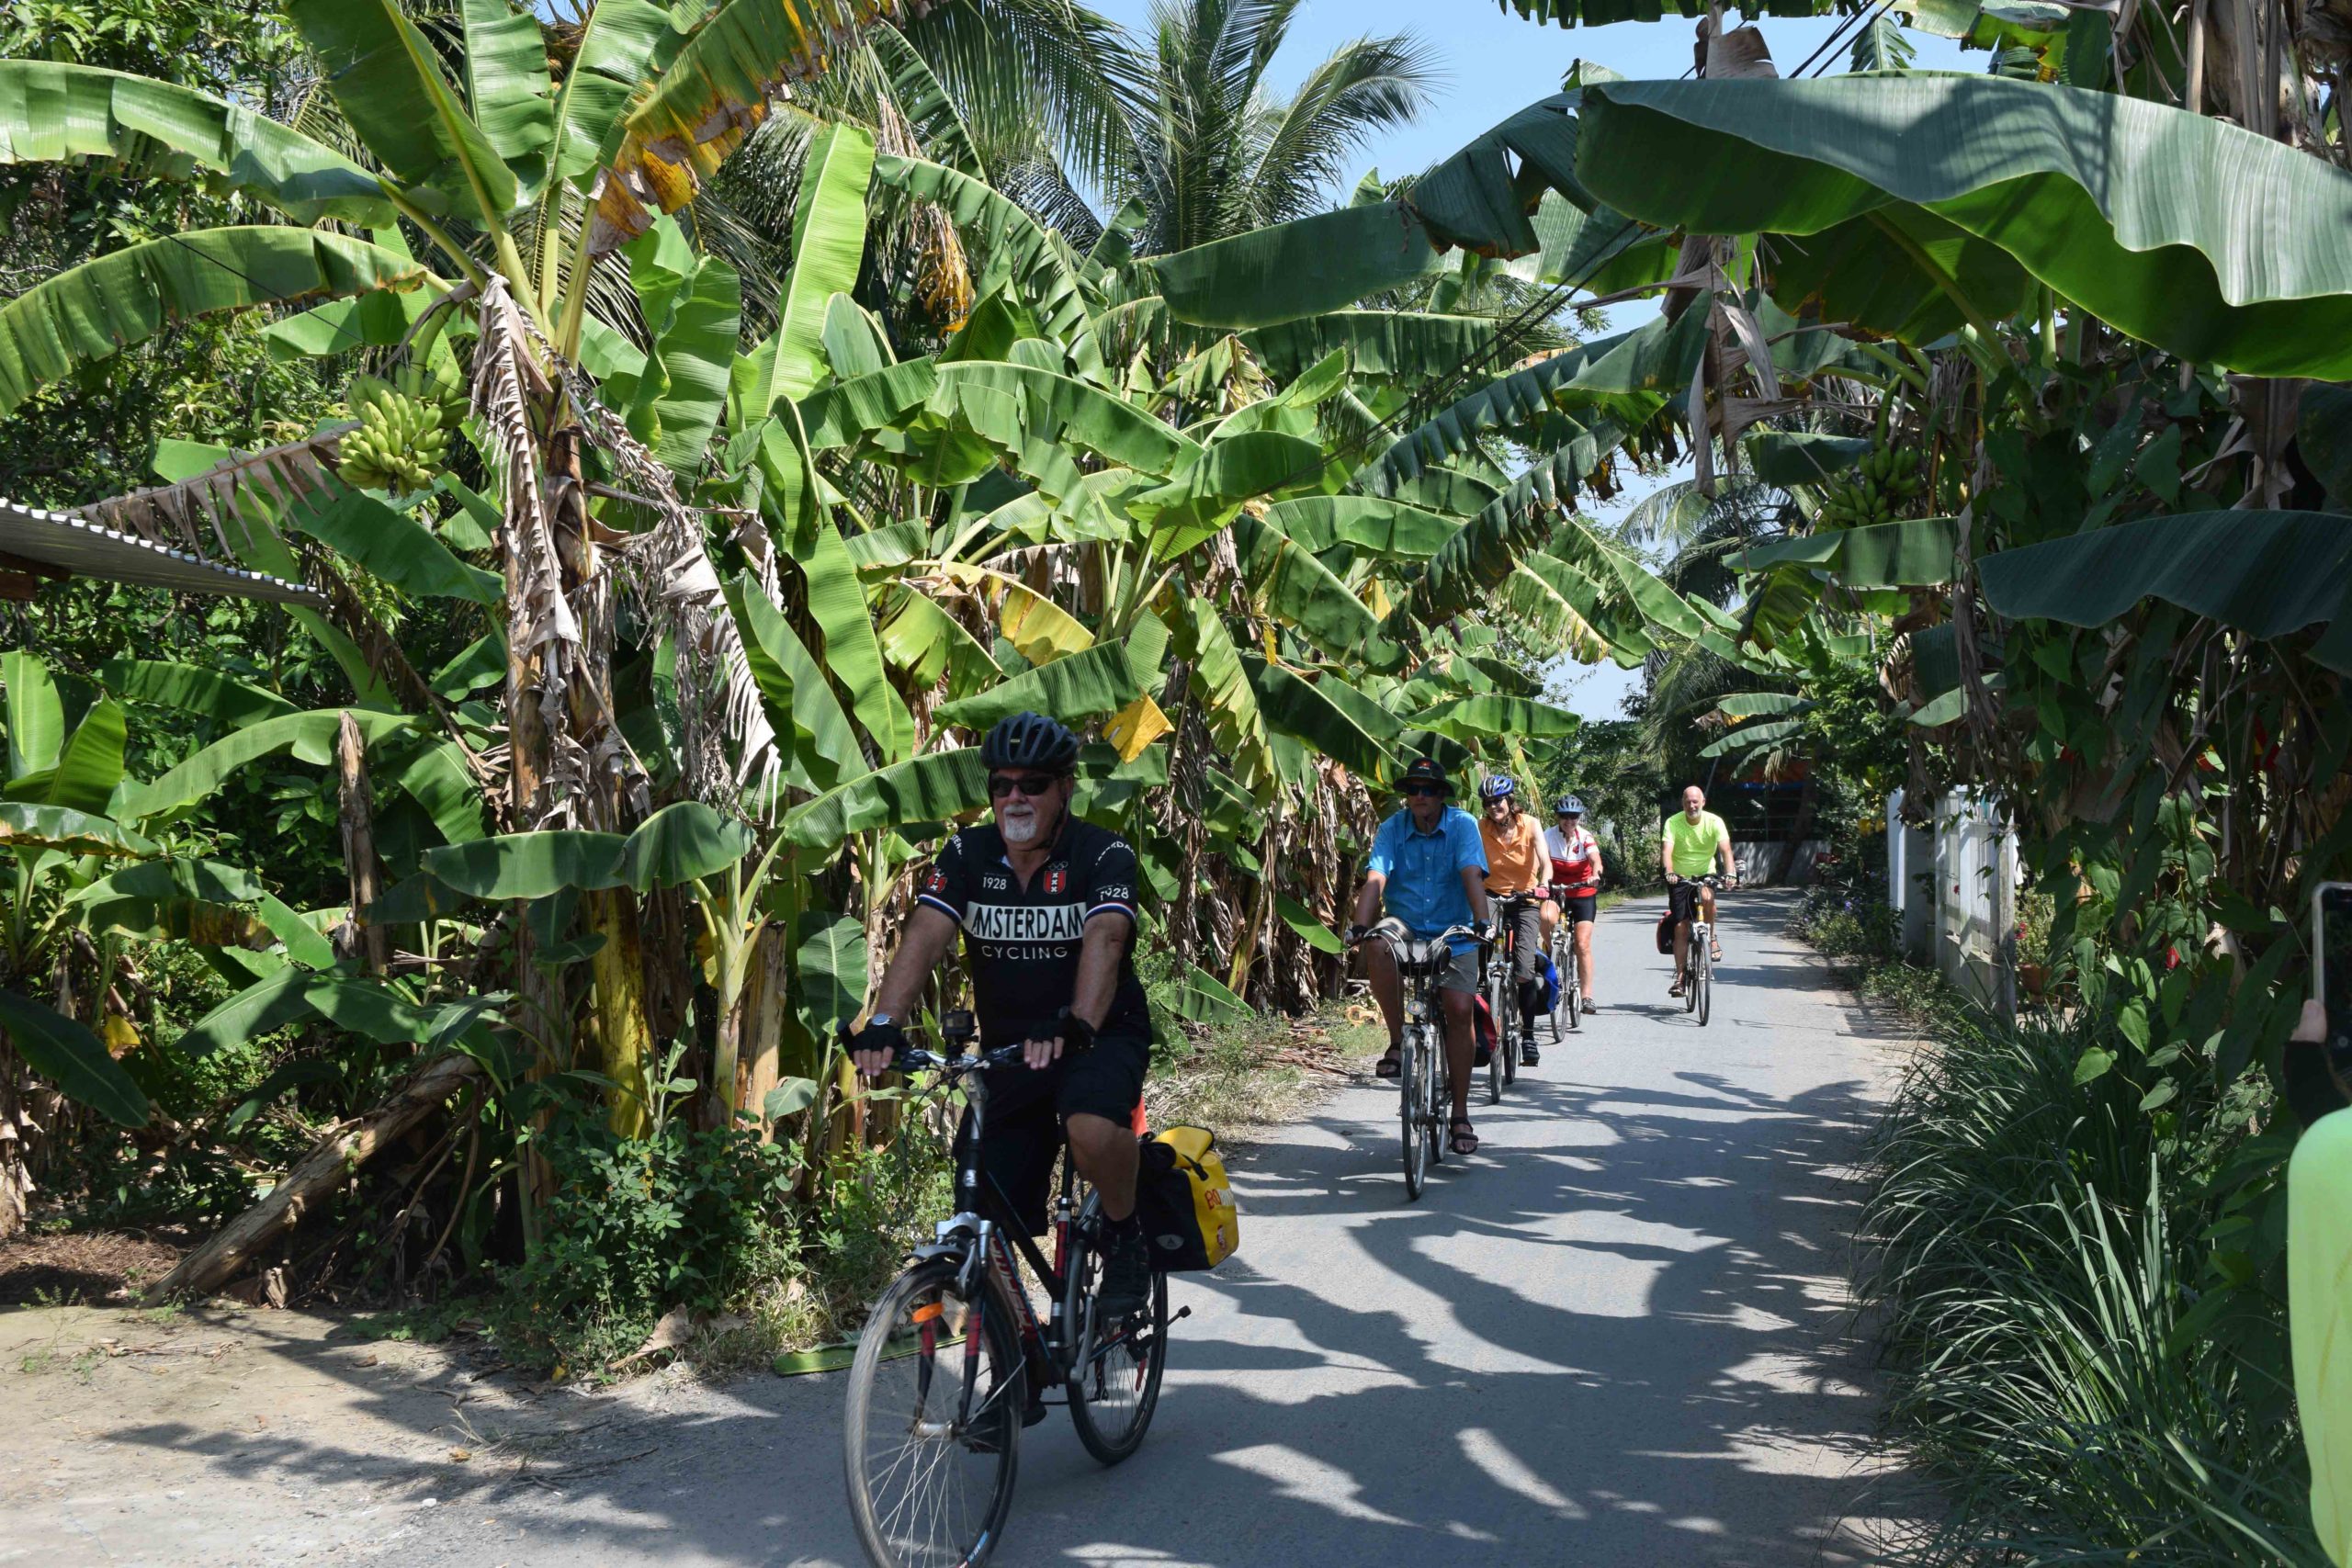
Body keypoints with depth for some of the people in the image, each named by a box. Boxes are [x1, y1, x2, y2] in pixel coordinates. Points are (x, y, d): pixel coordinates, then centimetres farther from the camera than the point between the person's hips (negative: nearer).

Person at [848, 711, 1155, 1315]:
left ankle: (1125, 1239, -7)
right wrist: (884, 1024, -33)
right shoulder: (968, 854, -3)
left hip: (1102, 1034, -4)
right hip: (1006, 1047, 4)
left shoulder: (1104, 854, -13)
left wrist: (1075, 1026, -48)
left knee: (1093, 1128, -36)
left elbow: (1104, 941, -30)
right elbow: (924, 937, -16)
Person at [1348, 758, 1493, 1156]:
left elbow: (1472, 874, -19)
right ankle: (1397, 1042, -19)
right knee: (1377, 947, -34)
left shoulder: (1463, 824, -7)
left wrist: (1482, 920, -35)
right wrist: (1360, 924, -30)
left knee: (1459, 1011, -12)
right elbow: (1375, 880, -14)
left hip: (1453, 933, 0)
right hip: (1406, 927, 1)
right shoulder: (1392, 829, -3)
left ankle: (1460, 1114, 1)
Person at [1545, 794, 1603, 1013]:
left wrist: (1595, 875, -52)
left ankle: (1587, 995, 0)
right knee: (1546, 916, -33)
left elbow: (1595, 859, -29)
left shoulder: (1585, 837, -12)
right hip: (1556, 892, 0)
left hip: (1583, 894, 0)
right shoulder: (1548, 836, -11)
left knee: (1582, 945, -7)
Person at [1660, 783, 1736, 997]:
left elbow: (1725, 849, -24)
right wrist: (1669, 873, -44)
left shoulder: (1714, 822, -12)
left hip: (1706, 875, 0)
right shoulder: (1673, 823, -12)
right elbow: (1666, 851, -24)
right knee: (1681, 927, -4)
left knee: (1707, 898, -35)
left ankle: (1711, 937, -10)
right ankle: (1680, 976, 3)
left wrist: (1730, 873, -42)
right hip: (1680, 878, 0)